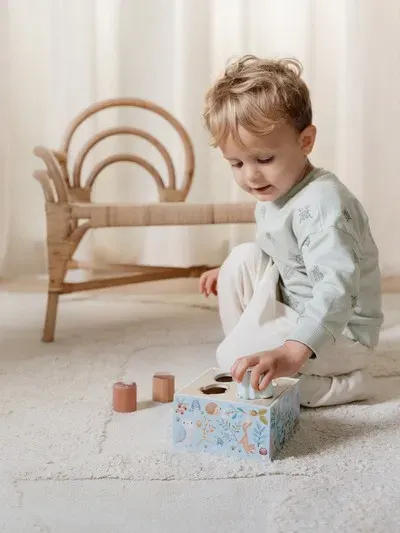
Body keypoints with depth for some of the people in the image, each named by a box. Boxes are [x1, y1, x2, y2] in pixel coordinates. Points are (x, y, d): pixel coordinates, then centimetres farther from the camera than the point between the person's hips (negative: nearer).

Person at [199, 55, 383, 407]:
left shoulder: (321, 204, -28)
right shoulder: (272, 195, 3)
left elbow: (337, 288, -42)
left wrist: (291, 353, -53)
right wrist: (233, 275, 8)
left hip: (341, 332, -9)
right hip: (294, 311, 9)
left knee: (233, 357, -20)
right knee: (244, 258, -5)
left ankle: (345, 384, -9)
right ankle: (251, 364, 2)